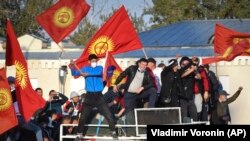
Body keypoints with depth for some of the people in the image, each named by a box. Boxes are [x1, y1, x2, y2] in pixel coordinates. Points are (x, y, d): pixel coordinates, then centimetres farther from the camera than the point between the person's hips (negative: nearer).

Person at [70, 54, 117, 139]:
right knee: (83, 116, -2)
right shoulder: (85, 69, 5)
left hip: (99, 96, 0)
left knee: (108, 114, -2)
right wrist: (72, 67, -29)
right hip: (89, 95, 0)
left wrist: (87, 74, -26)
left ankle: (113, 132, 10)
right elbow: (75, 73, -8)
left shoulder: (100, 68, 5)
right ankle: (79, 134, 8)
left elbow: (98, 72, -19)